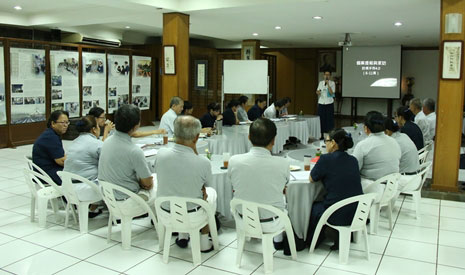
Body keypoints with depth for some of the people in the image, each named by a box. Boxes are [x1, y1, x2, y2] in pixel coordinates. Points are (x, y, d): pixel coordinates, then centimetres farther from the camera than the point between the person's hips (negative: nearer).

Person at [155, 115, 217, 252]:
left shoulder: (161, 154, -17)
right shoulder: (203, 162, -26)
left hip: (165, 214, 3)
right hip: (193, 217, -2)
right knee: (211, 192, 28)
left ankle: (182, 235, 36)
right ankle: (204, 241, 32)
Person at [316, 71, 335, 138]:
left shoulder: (332, 83, -1)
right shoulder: (320, 82, 10)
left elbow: (331, 92, -13)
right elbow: (317, 91, 15)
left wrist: (328, 84, -17)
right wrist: (318, 92, -8)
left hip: (329, 103, -3)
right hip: (321, 103, 3)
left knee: (329, 119, -2)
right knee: (321, 119, 3)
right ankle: (322, 134, 11)